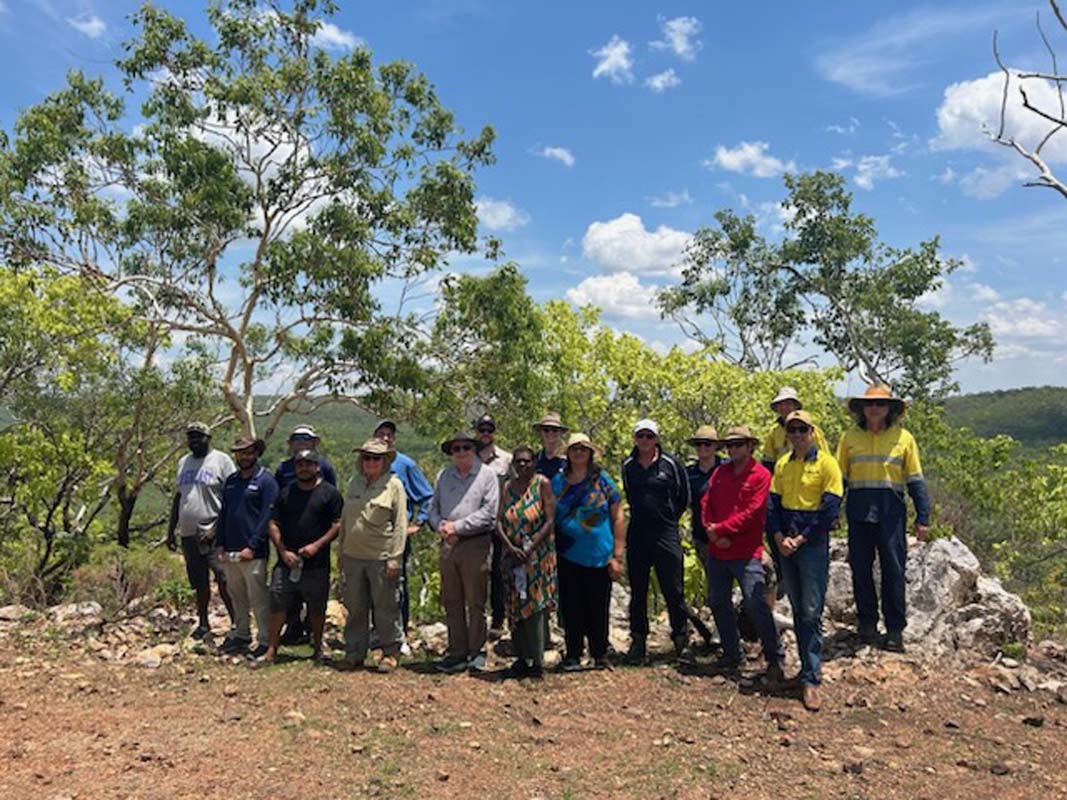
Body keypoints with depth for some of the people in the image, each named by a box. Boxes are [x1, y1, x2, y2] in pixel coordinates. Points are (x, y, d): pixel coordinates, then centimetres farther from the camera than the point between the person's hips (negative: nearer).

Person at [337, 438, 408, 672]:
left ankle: (391, 652, 18)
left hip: (381, 557, -5)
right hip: (353, 556, 5)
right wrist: (341, 553, 15)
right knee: (355, 608, 12)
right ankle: (354, 652, 24)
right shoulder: (354, 484, 12)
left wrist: (395, 558, -12)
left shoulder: (393, 485, -3)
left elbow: (400, 524, -7)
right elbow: (344, 519, 18)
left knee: (386, 608, 4)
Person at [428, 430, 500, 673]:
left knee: (475, 602, 1)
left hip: (475, 544, -4)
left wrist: (457, 526, -12)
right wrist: (440, 526, -8)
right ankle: (457, 653, 17)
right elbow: (433, 507, 13)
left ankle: (477, 652, 12)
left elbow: (488, 511, -9)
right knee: (451, 602, 8)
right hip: (447, 545, 5)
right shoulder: (443, 476, 13)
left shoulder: (487, 475, -1)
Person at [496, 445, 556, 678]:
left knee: (535, 606, -5)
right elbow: (499, 521, 2)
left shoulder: (543, 484, -3)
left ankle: (536, 661, 3)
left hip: (538, 556, -4)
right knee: (515, 606, 8)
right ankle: (522, 657, 19)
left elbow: (549, 522, -9)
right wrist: (511, 548, -13)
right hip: (513, 556, 4)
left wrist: (529, 549, -16)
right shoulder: (508, 487, 9)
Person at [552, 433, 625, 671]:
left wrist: (618, 556, -6)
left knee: (598, 608, 6)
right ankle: (572, 656, 21)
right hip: (567, 555, 2)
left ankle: (600, 655, 22)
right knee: (571, 608, 7)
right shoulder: (558, 481, 5)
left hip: (599, 557, -1)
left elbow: (618, 518, -1)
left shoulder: (602, 480, -1)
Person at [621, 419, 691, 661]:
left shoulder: (671, 463, -2)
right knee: (637, 591, 9)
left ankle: (681, 639, 17)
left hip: (666, 535, -3)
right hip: (637, 536, 3)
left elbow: (684, 497, 7)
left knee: (673, 591, -1)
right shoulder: (628, 466, 7)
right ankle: (638, 640, 19)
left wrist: (668, 519, 8)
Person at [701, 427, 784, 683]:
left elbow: (752, 512, -14)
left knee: (755, 605, -10)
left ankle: (774, 659, 4)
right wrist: (712, 533, -9)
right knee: (718, 603, 14)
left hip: (746, 553, -6)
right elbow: (706, 503, 6)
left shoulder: (761, 475, -6)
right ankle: (732, 653, 29)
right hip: (717, 552, 6)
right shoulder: (720, 472, 11)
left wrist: (720, 529, -13)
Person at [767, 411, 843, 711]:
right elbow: (772, 504, 8)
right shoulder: (782, 465, 10)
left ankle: (810, 680, -4)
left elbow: (830, 509, -10)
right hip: (786, 545, 5)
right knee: (797, 611, 12)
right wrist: (780, 538, -7)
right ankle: (810, 666, 24)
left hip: (814, 544, -5)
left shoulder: (826, 463, -6)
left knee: (812, 612, -7)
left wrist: (801, 539, -13)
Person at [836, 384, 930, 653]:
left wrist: (923, 518, 2)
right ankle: (867, 623, 20)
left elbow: (915, 480, 7)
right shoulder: (850, 437, 7)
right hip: (859, 509, 1)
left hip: (891, 510, -1)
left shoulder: (903, 438, 5)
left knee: (894, 570, 1)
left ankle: (895, 629, 12)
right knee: (861, 568, 6)